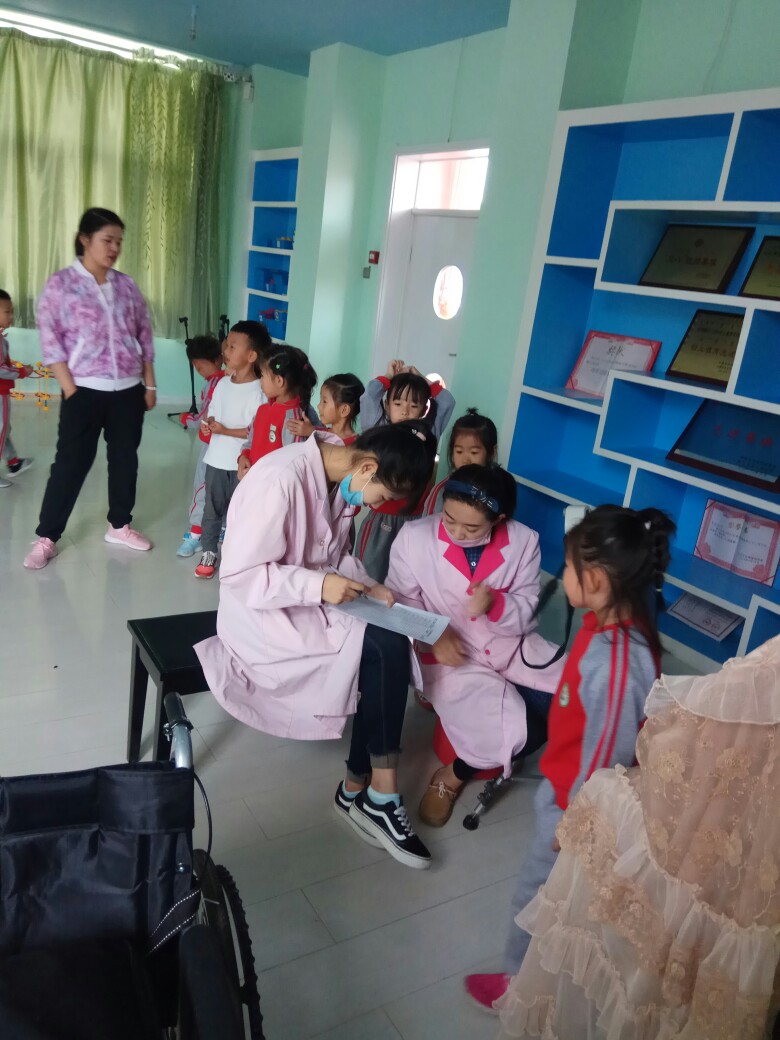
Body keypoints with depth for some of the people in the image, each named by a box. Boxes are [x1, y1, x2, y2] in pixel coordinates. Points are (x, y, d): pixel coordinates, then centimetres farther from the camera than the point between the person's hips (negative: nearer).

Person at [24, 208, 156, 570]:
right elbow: (50, 340, -8)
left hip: (128, 390, 4)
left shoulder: (127, 285, 8)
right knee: (71, 462, -1)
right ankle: (46, 537, 11)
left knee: (125, 458, 11)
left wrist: (149, 384, 7)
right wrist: (70, 390, -13)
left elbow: (145, 336, 11)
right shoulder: (61, 284, -4)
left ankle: (119, 526, 28)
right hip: (85, 391, -4)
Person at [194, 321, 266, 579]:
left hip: (242, 463, -6)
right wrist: (208, 424, -10)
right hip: (216, 459, 6)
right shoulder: (223, 384, 5)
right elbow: (213, 416, 12)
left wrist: (225, 431, -20)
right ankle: (209, 553, 29)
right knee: (212, 508, 15)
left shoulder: (258, 391, -16)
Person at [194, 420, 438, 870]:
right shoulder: (281, 480, -26)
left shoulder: (339, 478, -1)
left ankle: (360, 790, 1)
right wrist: (319, 586, -28)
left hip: (311, 602, 8)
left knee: (387, 653, -15)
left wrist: (365, 584, -6)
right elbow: (239, 575, -23)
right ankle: (378, 793, -1)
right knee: (387, 651, -19)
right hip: (264, 615, -8)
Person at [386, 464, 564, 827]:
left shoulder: (523, 541, -10)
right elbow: (401, 602, -6)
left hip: (513, 645, 4)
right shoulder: (414, 537, -14)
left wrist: (495, 603, -27)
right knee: (520, 734, -23)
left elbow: (525, 611, -5)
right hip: (451, 655, -4)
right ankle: (452, 776, 11)